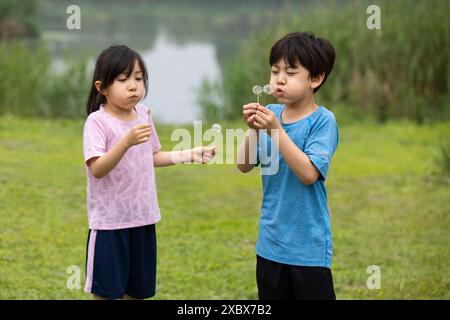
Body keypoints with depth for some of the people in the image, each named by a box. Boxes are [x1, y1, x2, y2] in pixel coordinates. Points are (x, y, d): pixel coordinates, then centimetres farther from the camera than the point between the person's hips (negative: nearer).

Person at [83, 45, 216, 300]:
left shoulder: (143, 114, 5)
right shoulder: (98, 121, -15)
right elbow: (97, 169, -24)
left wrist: (189, 155, 9)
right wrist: (127, 141, -36)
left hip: (143, 218, 6)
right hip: (110, 221, -6)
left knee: (137, 290, 14)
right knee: (106, 291, 1)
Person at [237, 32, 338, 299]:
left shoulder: (323, 121, -12)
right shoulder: (271, 115, 3)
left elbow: (309, 174, -22)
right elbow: (245, 166, 1)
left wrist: (276, 130, -26)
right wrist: (253, 130, -16)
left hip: (308, 246, -6)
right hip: (271, 242, 6)